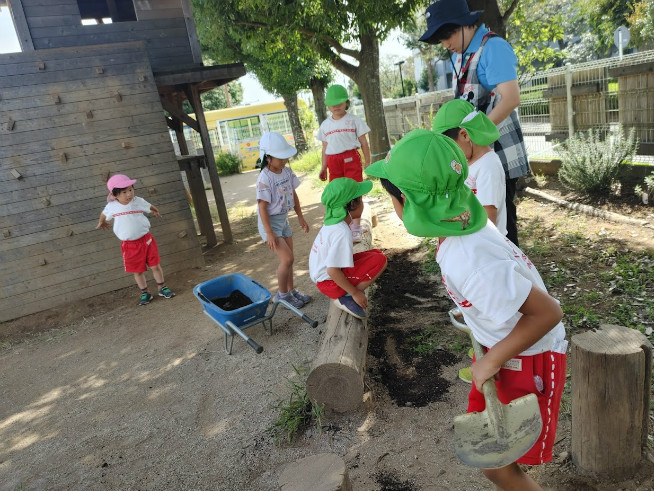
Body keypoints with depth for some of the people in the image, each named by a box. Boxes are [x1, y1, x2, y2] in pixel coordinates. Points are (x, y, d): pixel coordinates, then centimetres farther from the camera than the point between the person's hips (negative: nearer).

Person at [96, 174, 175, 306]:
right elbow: (104, 214, 15)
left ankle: (162, 288, 25)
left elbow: (150, 207, 14)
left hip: (146, 239, 0)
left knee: (155, 265, 6)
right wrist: (101, 222, 36)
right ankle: (145, 293, 26)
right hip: (129, 244, 0)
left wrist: (155, 211, 34)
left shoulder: (139, 201, -8)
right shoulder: (112, 206, -7)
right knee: (138, 270, 10)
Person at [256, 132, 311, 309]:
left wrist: (301, 218, 14)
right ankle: (282, 294, 8)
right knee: (287, 259, -11)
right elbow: (262, 207, -21)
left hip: (284, 220, 7)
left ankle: (291, 291, 28)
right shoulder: (265, 178, -21)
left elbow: (293, 195, 11)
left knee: (288, 259, 13)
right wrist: (269, 233, -23)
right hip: (270, 222, -7)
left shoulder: (287, 172, 0)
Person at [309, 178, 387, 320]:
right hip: (330, 282, -9)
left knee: (376, 253, 9)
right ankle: (346, 297, -9)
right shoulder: (342, 232, -27)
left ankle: (347, 293, 7)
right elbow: (332, 271, -29)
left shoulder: (332, 221, 0)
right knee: (380, 260, -16)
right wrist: (356, 293, -17)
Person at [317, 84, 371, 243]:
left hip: (351, 158, -3)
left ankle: (356, 227, 2)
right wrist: (323, 168, 11)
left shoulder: (353, 120, 2)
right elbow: (325, 147, 15)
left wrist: (367, 162, -2)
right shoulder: (325, 124, 11)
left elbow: (364, 142, 2)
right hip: (333, 161, 4)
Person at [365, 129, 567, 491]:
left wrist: (492, 361, -22)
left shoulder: (468, 262, -36)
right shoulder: (464, 224, -9)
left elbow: (548, 311, -30)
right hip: (499, 351, 8)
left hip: (527, 361, -8)